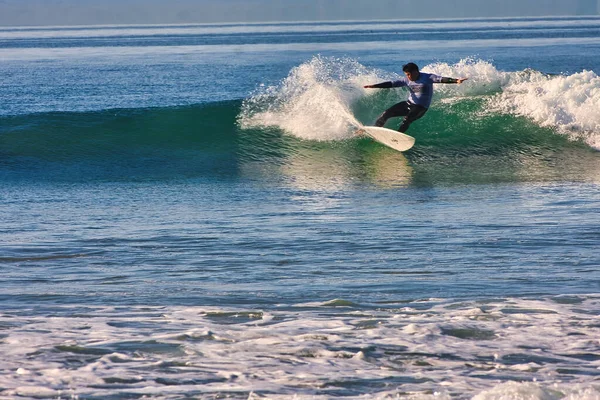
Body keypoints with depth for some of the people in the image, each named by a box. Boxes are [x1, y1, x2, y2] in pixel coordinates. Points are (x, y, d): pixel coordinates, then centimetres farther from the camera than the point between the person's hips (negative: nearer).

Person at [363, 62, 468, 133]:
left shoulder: (427, 78, -13)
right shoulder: (406, 80, 1)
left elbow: (441, 79, -25)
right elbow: (392, 84, 1)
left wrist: (456, 81, -41)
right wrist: (374, 86, -4)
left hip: (421, 108, -5)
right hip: (409, 104, 5)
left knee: (406, 120, -31)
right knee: (386, 113, -3)